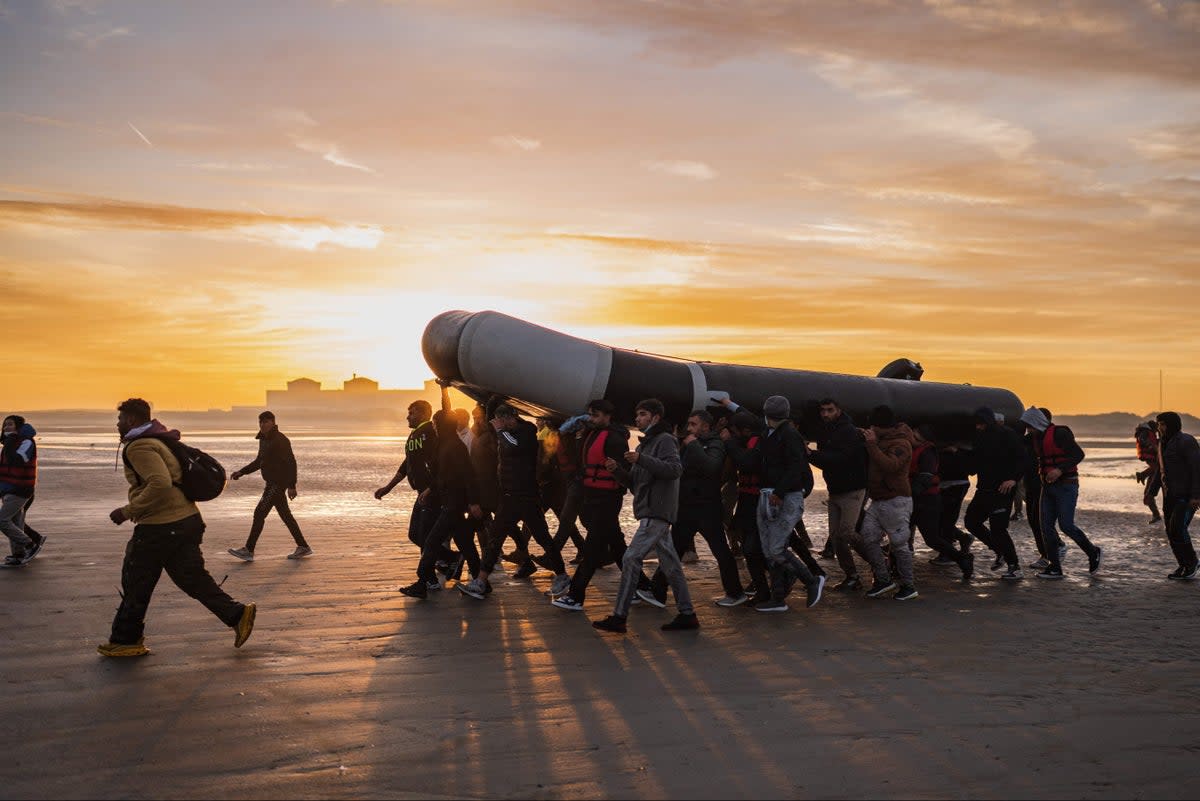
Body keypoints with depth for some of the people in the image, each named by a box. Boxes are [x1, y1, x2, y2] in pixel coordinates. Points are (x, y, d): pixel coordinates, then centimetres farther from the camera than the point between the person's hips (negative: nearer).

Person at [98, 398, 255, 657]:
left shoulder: (139, 446, -14)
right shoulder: (158, 441, 18)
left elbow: (160, 483, -28)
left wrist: (128, 511, -20)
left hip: (161, 528, -9)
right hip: (187, 520, 10)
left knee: (136, 583, 5)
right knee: (192, 577, 12)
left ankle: (125, 640, 17)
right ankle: (236, 614, 6)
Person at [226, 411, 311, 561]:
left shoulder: (280, 440, -16)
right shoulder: (263, 439, 13)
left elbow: (291, 463, -19)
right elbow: (259, 462, 24)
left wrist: (291, 486, -23)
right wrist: (241, 472, 14)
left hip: (279, 483, -10)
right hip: (271, 483, 10)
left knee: (260, 513, -10)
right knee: (285, 515, 12)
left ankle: (248, 550, -6)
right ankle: (303, 547, 19)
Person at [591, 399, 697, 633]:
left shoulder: (665, 440, -6)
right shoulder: (644, 444, 24)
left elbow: (675, 469, -22)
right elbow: (634, 482, 23)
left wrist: (641, 460, -27)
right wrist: (617, 470, 4)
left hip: (657, 513, -10)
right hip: (651, 513, 10)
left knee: (631, 559, -13)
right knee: (670, 563, 10)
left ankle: (619, 617, -12)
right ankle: (687, 614, 14)